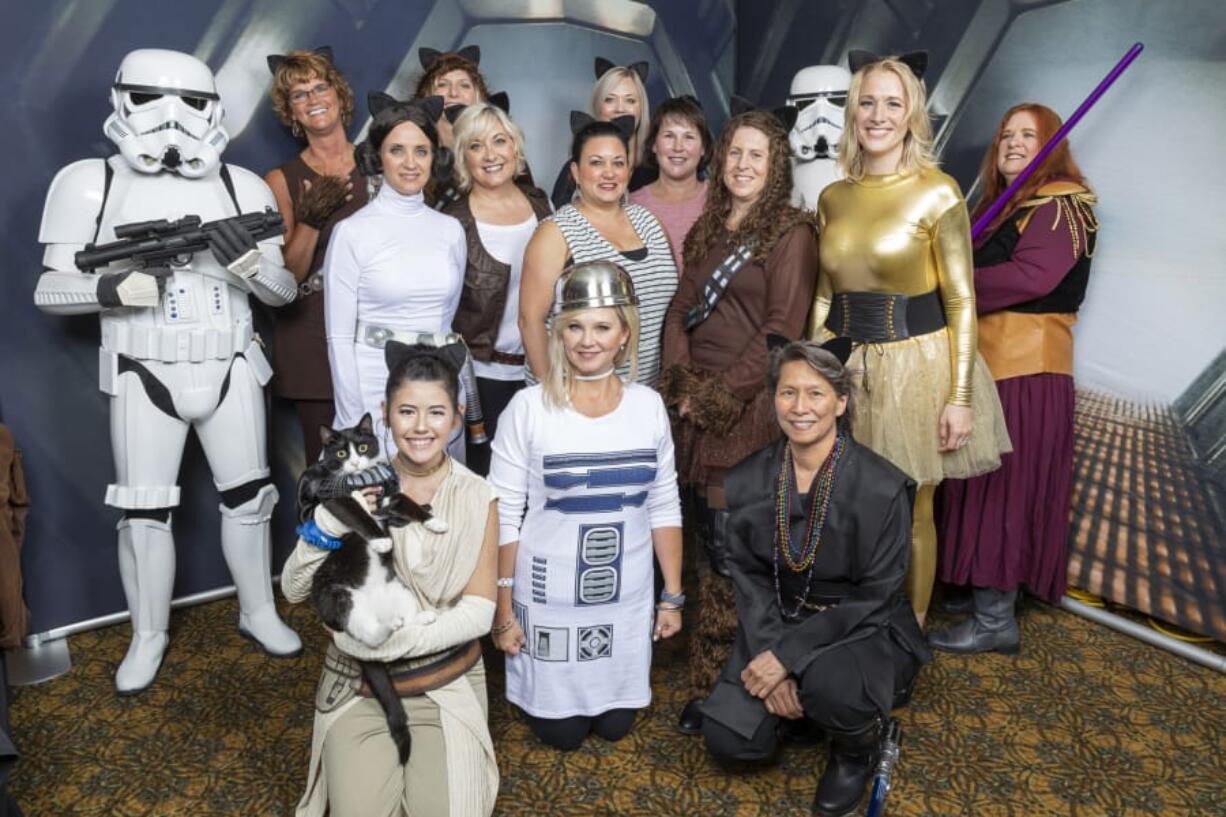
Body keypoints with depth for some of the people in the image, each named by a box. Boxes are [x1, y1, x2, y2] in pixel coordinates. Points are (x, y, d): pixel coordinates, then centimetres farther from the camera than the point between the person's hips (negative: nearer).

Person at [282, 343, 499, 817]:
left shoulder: (477, 498, -6)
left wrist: (397, 641, -20)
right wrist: (329, 525, -27)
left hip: (446, 684, 0)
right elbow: (293, 591, -9)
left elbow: (479, 612, -8)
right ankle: (361, 761, 16)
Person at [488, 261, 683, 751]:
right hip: (548, 599, -2)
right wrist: (502, 610, -7)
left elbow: (664, 508, 2)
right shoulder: (529, 407, -16)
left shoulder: (648, 406, -6)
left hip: (627, 599, 3)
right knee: (561, 732, 14)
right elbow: (504, 517, -10)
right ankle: (535, 692, 44)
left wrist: (673, 596, 5)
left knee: (616, 724, 18)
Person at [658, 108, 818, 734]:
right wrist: (682, 385, -1)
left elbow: (782, 328, -11)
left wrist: (722, 395, -12)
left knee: (733, 551, -5)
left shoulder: (791, 232, -3)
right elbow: (679, 311, 13)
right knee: (710, 542, 12)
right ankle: (711, 682, 27)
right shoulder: (706, 229, 17)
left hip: (752, 409, -6)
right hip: (699, 408, 6)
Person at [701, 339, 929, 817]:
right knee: (729, 739, -12)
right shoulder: (748, 480, -6)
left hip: (862, 629, -3)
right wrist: (768, 655, -16)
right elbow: (749, 576, -1)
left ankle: (857, 750, 3)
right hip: (777, 624, 3)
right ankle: (804, 700, 21)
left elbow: (874, 597, -16)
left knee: (828, 683, -35)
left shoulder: (882, 487, -18)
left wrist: (790, 656, -22)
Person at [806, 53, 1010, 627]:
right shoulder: (832, 198, 6)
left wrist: (960, 396, -11)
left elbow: (960, 300, -7)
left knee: (910, 513, 8)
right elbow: (823, 297, 10)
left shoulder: (937, 193, -7)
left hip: (914, 365, -4)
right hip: (844, 365, 4)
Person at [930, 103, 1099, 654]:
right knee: (983, 484, 11)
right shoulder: (998, 206, 21)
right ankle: (988, 600, 22)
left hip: (1024, 368, -8)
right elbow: (969, 273, 18)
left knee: (1003, 488, -5)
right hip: (983, 361, 8)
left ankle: (994, 622, 4)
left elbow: (1033, 276, -20)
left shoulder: (1060, 205, -5)